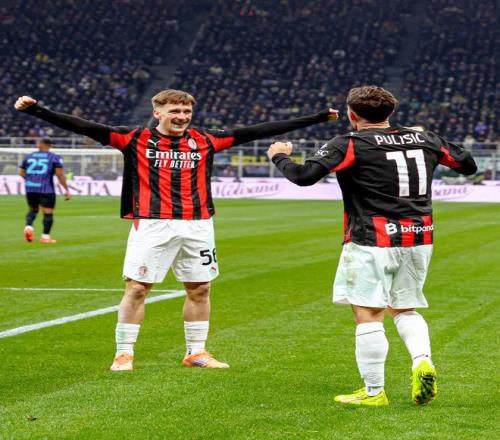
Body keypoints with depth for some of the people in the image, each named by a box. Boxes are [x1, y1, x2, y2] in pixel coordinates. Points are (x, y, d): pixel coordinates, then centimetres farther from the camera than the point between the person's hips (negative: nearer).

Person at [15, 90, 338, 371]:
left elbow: (257, 132, 9)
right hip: (152, 226, -3)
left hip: (197, 226, 3)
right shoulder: (136, 139, 0)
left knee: (200, 289, 10)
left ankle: (197, 353, 24)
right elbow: (84, 127, -5)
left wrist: (317, 119, 8)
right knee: (136, 288, -3)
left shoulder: (204, 141, 7)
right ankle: (124, 354, 8)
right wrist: (35, 110, -13)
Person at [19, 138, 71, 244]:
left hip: (30, 188, 4)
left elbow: (21, 173, 12)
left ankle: (28, 226, -3)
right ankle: (45, 236, -4)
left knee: (33, 209, 21)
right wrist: (66, 190, -6)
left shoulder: (29, 156, 12)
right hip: (46, 189, -4)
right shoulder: (54, 158, 1)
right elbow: (60, 174, -9)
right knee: (48, 213, 2)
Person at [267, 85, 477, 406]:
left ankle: (374, 392, 2)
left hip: (372, 241, -6)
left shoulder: (349, 145, -7)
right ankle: (423, 361, -3)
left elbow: (304, 176, -16)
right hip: (419, 239, 6)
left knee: (368, 315, 0)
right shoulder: (425, 140, 9)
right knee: (404, 309, 20)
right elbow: (469, 165, 21)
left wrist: (279, 156, 4)